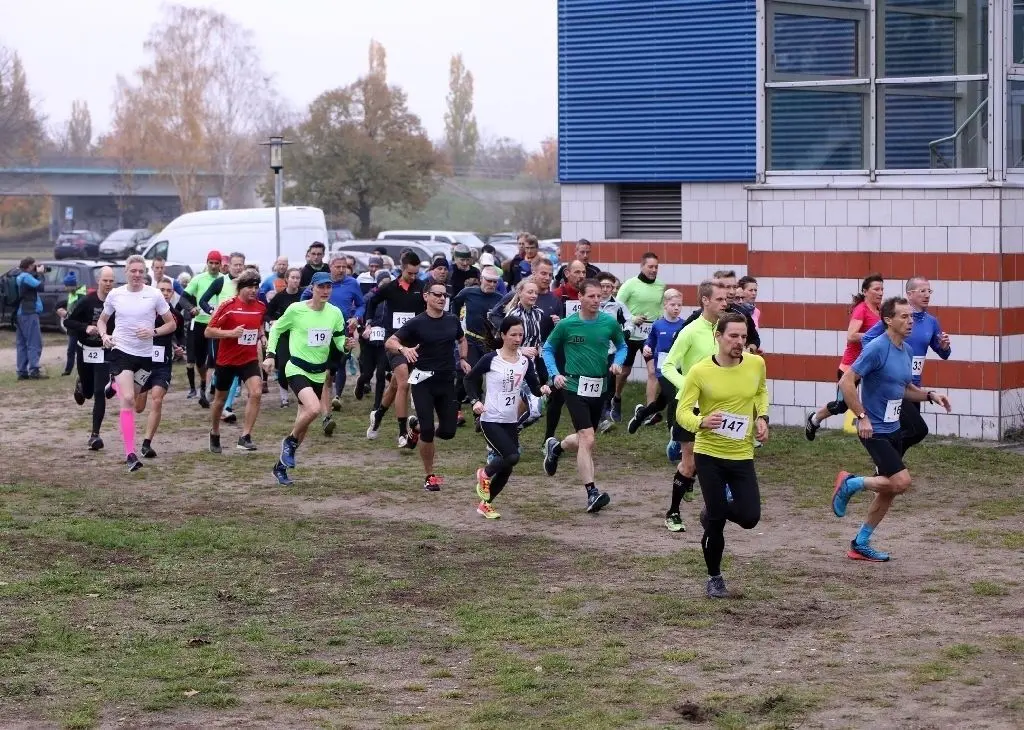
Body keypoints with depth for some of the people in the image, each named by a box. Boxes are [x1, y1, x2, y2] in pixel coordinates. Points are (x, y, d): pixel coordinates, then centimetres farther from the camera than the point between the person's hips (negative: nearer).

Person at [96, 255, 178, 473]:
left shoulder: (154, 295, -2)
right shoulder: (115, 295, 1)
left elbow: (171, 324, 5)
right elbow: (102, 320, 17)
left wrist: (154, 332, -14)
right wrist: (104, 335, -5)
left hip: (145, 355, 2)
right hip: (121, 351, -2)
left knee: (133, 403, 12)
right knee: (128, 400, -17)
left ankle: (115, 385, 49)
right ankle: (130, 454, -20)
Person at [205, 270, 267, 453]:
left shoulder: (261, 307, 1)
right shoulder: (227, 305, -13)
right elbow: (209, 331, -13)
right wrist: (231, 333, -25)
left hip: (249, 359, 2)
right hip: (226, 360, -2)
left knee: (256, 393, -20)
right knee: (220, 399, 13)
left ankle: (245, 437, -15)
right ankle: (214, 435, 37)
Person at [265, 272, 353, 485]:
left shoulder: (335, 313, -1)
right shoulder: (296, 310, -11)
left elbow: (340, 341, 8)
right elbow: (276, 329, 3)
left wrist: (346, 344, -15)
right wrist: (270, 354, -7)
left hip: (319, 373, 5)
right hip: (297, 369, -5)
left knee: (303, 423, 10)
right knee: (314, 409, -30)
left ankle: (282, 465, 25)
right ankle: (290, 441, -3)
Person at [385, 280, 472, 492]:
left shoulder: (452, 320, 5)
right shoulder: (417, 323, -8)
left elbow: (462, 339, 26)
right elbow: (389, 343, -11)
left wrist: (463, 359, 9)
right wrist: (403, 349, -32)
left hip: (447, 381, 4)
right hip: (423, 381, -4)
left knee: (448, 431, -1)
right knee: (428, 430, -11)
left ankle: (419, 427, 32)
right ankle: (429, 476, 5)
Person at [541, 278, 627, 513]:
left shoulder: (610, 323, -1)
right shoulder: (566, 324, -6)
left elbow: (622, 346, 15)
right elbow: (548, 348, 8)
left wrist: (618, 362, -5)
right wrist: (555, 373, -5)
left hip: (599, 388, 4)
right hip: (574, 387, -4)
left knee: (583, 441, 16)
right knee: (587, 439, -16)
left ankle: (555, 447, 49)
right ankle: (592, 493, -13)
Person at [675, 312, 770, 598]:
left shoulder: (756, 364, -3)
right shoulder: (699, 371, -13)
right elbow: (683, 412, -10)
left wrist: (761, 417, 3)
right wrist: (701, 422, -31)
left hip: (742, 454, 3)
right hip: (709, 454, -3)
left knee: (750, 518, -4)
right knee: (716, 522, 0)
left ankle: (713, 512, 30)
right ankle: (714, 578, 21)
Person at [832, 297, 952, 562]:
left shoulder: (907, 351, 9)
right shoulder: (876, 348, -17)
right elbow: (846, 382, -19)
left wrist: (929, 395, 6)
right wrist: (863, 417, -21)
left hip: (893, 429, 9)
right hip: (874, 430, -9)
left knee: (888, 492, 11)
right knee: (901, 481, -18)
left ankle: (861, 544, 23)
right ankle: (850, 484, 3)